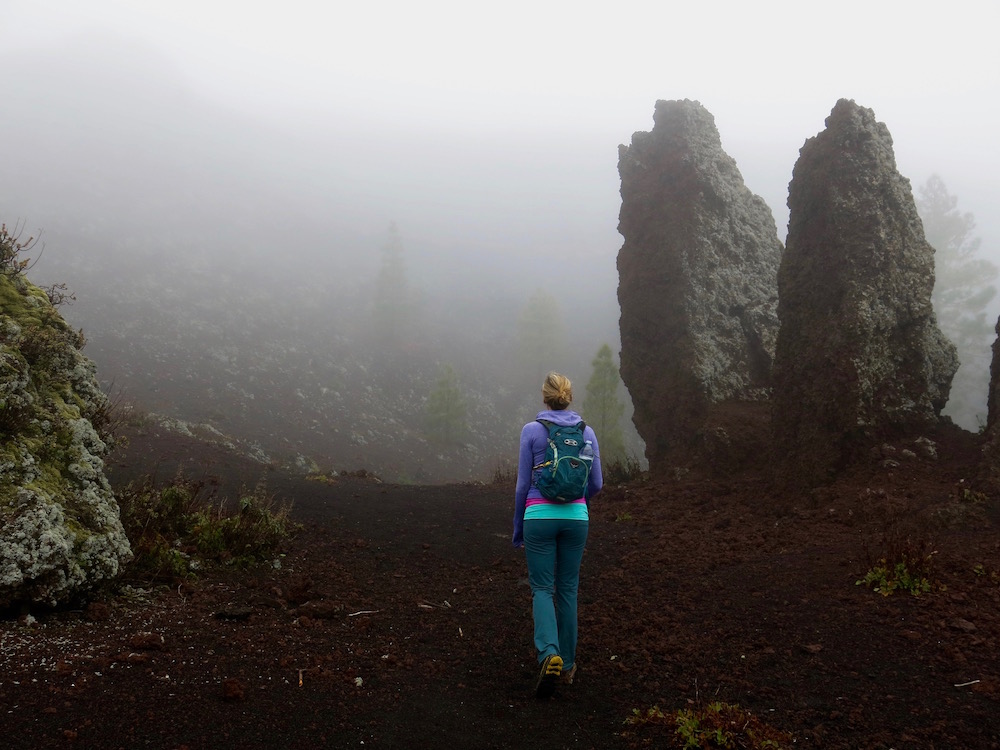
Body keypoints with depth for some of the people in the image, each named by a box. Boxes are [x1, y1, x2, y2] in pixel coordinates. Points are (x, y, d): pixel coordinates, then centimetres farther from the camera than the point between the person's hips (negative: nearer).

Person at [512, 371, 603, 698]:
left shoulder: (531, 430, -6)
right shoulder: (586, 432, 2)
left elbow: (523, 484, -4)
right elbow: (596, 484, 6)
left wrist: (517, 527, 7)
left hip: (539, 516, -2)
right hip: (576, 518, 3)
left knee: (542, 589, 6)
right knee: (568, 589, 15)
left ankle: (549, 653, -17)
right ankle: (567, 664, 20)